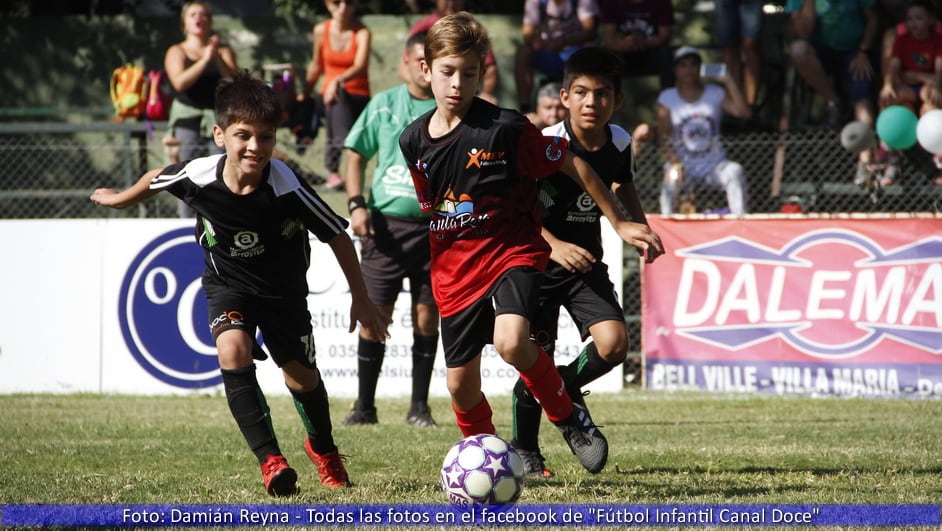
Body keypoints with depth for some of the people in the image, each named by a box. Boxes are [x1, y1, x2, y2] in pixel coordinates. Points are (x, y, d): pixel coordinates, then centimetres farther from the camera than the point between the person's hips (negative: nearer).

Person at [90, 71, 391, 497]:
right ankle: (269, 459, -23)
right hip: (227, 284, 0)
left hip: (283, 287, 0)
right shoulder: (198, 177, -26)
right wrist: (121, 199, 18)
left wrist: (361, 301, -10)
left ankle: (323, 449, 40)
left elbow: (338, 237, -17)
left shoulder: (288, 189, -31)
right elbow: (157, 178, -1)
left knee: (301, 377, 7)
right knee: (233, 350, -27)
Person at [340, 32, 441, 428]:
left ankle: (419, 406, 10)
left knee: (427, 315, 1)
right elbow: (356, 154, 10)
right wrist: (357, 204, -3)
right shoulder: (383, 105, 7)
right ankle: (364, 405, 6)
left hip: (435, 226, 0)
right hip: (386, 221, 0)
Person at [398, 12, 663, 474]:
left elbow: (572, 166, -5)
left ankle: (570, 418, -7)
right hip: (454, 271, 5)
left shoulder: (505, 128, -14)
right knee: (460, 385, 7)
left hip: (511, 254, -5)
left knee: (511, 341, -31)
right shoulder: (413, 141, 1)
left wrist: (619, 223, 0)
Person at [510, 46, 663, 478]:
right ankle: (524, 451, 17)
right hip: (538, 261, -4)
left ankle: (567, 388, 16)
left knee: (613, 344, -16)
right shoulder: (548, 145, -20)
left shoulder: (619, 143, -3)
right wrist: (554, 245, -31)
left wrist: (643, 230, 9)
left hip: (587, 262, 4)